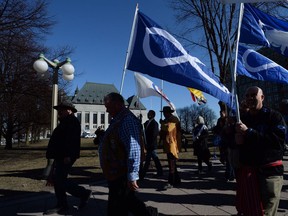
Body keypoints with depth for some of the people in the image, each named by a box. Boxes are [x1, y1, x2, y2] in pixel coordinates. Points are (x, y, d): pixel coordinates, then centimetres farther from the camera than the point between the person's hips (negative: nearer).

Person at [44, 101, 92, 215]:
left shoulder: (72, 122, -13)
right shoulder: (65, 122, 21)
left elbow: (72, 140, -25)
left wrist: (68, 156, -30)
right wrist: (55, 155, 24)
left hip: (65, 157, -11)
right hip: (60, 156, 11)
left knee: (60, 180, -11)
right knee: (56, 179, 11)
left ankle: (84, 193, 2)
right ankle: (62, 205, 21)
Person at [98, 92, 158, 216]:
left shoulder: (127, 120, -21)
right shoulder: (118, 120, 11)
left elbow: (134, 150, -27)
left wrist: (132, 177, -26)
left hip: (122, 176, -9)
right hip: (116, 174, 9)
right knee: (128, 201, 23)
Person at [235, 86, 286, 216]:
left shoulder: (274, 116, -5)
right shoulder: (242, 119, 11)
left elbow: (278, 140, -20)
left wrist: (248, 132, -22)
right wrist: (236, 139, -6)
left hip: (269, 171, -5)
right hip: (247, 171, 5)